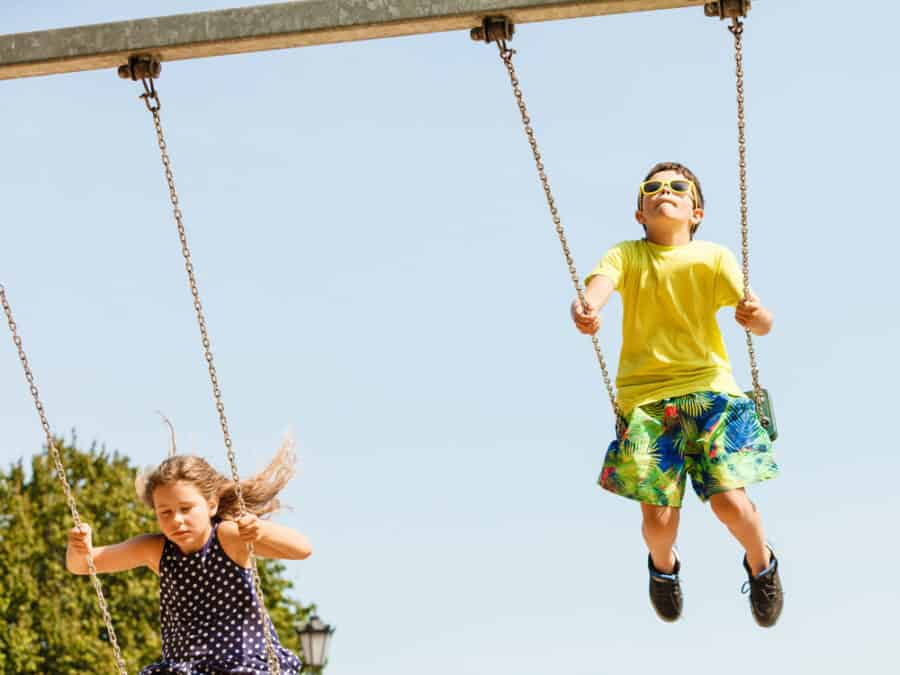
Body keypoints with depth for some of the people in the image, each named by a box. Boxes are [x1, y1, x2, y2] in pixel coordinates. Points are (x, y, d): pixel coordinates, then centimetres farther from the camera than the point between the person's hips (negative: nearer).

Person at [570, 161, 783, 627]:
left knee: (730, 502, -13)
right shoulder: (625, 255, 6)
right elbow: (595, 288, -15)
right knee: (658, 518, -7)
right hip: (644, 395, 0)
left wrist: (756, 315, -31)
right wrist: (583, 311, -39)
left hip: (709, 387, 0)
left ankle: (761, 564, 22)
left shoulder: (713, 257, 4)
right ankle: (663, 566, 32)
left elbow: (762, 323, -6)